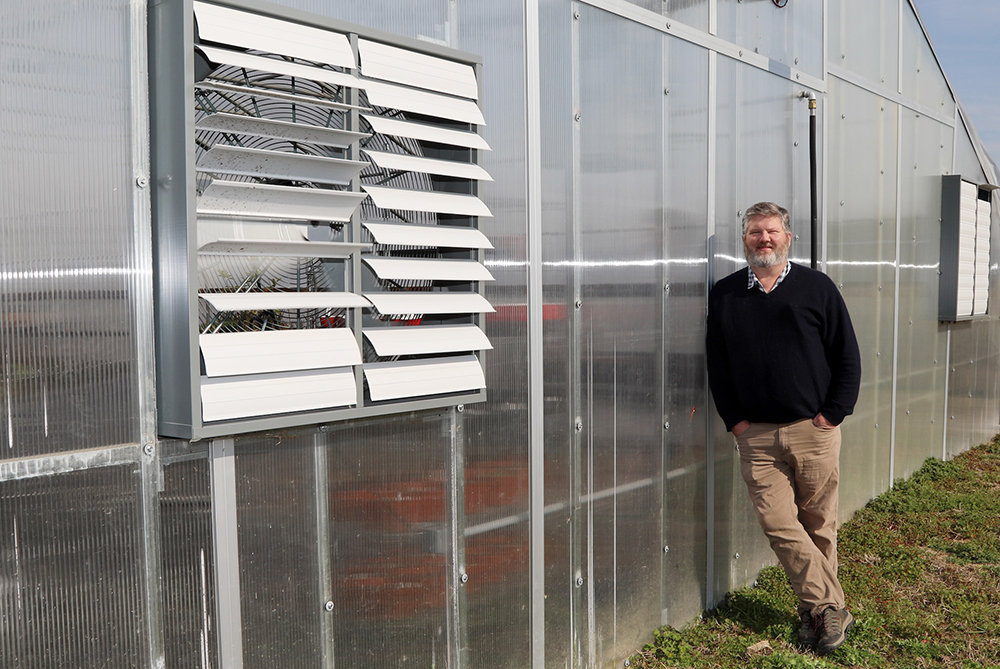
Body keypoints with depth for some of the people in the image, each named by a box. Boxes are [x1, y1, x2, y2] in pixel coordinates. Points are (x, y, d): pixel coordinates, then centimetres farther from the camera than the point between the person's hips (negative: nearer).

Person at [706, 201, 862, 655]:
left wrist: (832, 414, -3)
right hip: (756, 435, 1)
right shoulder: (724, 295, 8)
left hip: (814, 431, -1)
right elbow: (717, 366, 11)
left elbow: (847, 358, 5)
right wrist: (735, 421, 2)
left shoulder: (817, 287, 4)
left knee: (818, 524, 7)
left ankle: (815, 609, 22)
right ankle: (830, 608, 5)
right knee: (777, 523, -6)